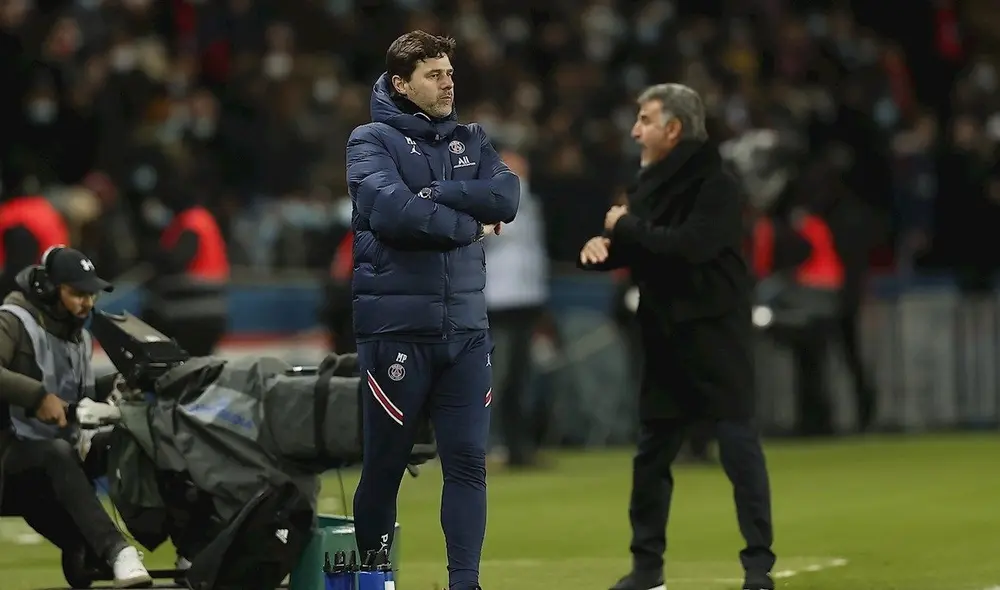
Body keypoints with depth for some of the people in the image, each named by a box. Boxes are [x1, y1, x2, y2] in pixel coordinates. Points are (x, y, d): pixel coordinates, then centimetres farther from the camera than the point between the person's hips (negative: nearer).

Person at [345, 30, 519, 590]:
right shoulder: (372, 141, -1)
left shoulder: (472, 140, 14)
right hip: (397, 327, -4)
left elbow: (506, 197, -3)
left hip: (467, 328, 4)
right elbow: (390, 210, -18)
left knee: (469, 461, 0)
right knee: (386, 460, 5)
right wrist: (467, 223, -7)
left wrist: (429, 195, -10)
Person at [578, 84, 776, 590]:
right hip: (664, 339, 8)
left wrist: (627, 226, -15)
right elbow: (625, 251, 15)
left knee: (738, 445, -9)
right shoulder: (649, 186, 11)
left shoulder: (715, 187, -12)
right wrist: (599, 245, -9)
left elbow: (691, 245, -27)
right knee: (650, 455, 11)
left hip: (715, 336, -8)